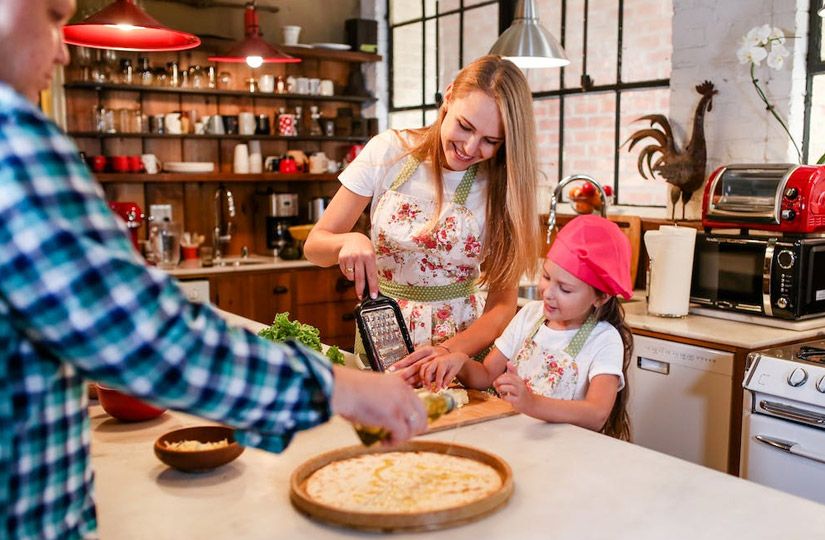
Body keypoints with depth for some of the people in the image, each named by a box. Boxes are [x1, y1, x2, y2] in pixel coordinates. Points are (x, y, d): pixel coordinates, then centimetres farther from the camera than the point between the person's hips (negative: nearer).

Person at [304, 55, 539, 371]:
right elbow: (315, 246, -1)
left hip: (463, 342, -1)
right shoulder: (388, 151, -6)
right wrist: (350, 241, -23)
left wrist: (448, 351, -23)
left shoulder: (503, 189, -6)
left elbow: (502, 305, -6)